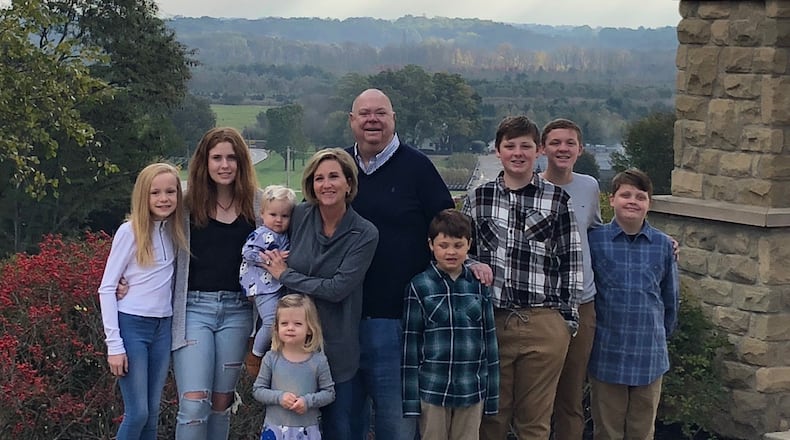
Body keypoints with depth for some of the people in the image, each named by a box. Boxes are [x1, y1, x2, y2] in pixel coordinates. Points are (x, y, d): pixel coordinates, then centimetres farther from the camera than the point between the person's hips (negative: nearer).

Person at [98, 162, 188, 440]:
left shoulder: (174, 231, 7)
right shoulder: (130, 232, -9)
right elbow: (106, 288, -10)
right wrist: (114, 344, -14)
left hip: (163, 328, 5)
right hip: (132, 325, -5)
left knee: (152, 412, 9)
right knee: (137, 413, -5)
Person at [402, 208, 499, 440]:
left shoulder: (478, 285, 4)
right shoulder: (419, 286, -3)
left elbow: (490, 338, 8)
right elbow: (410, 342, -2)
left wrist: (492, 394, 6)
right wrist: (411, 397, -5)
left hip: (472, 390, 2)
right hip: (433, 387, -2)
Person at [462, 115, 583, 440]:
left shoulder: (558, 200, 2)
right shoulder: (477, 198, 6)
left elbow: (570, 262, 3)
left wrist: (568, 318, 1)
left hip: (544, 326, -1)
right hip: (490, 321, 2)